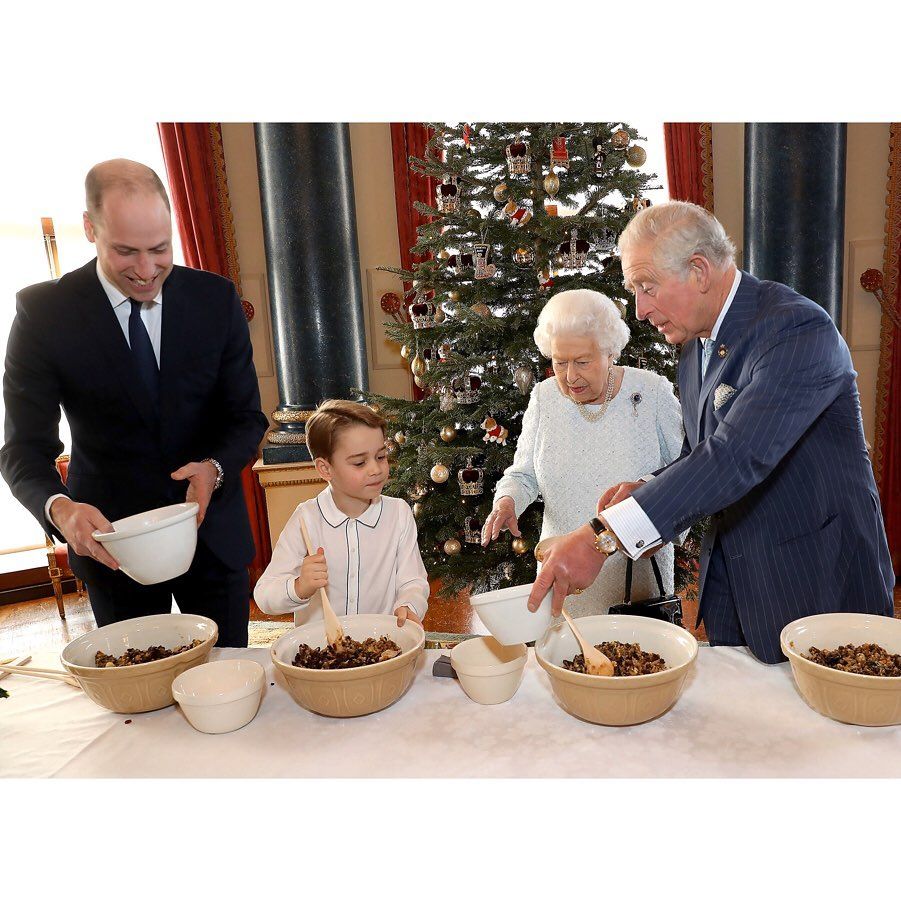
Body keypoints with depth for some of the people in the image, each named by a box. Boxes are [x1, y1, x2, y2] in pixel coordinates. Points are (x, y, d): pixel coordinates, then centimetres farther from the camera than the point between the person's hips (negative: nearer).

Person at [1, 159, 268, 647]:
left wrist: (214, 469, -23)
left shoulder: (216, 298, -7)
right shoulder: (43, 311, -11)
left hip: (212, 530, 1)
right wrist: (59, 508, -29)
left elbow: (247, 417, -3)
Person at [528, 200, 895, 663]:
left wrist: (604, 536, -40)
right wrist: (646, 490, -8)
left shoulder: (798, 329, -22)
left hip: (816, 585, -7)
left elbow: (738, 455, -35)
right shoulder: (694, 346, 5)